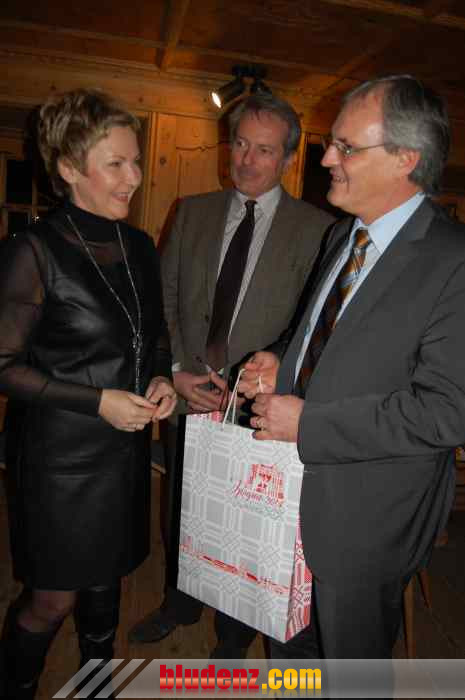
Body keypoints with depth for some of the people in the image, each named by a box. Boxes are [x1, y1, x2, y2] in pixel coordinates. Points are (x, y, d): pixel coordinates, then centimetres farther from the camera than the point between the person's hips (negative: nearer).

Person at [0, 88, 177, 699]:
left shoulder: (139, 247, 3)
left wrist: (161, 379, -4)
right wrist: (98, 401, -19)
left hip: (126, 447, 6)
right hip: (61, 456, -5)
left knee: (104, 580, 22)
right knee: (52, 599, 11)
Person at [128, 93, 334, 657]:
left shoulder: (315, 228, -7)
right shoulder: (193, 212, 5)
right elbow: (164, 299, 3)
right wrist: (177, 371, -7)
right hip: (189, 398, 4)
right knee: (180, 515, 21)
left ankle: (234, 635, 44)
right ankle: (179, 604, 52)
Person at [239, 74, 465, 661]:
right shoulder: (343, 235, 6)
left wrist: (308, 424, -24)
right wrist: (284, 363, -3)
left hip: (366, 518, -7)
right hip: (297, 493, 7)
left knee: (350, 662, 21)